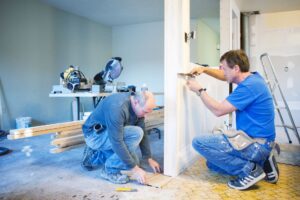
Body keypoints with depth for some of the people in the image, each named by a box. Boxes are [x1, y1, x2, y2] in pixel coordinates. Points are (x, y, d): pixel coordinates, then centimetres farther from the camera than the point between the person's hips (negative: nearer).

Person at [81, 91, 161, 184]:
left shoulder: (138, 107, -7)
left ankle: (93, 157, 19)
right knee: (136, 133, -27)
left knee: (133, 161, 8)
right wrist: (135, 168, -27)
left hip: (110, 136, 8)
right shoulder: (117, 107, -33)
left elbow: (143, 133, 3)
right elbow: (117, 142, -33)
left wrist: (149, 159, 2)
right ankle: (110, 170, -11)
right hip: (95, 134, -8)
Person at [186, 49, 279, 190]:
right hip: (256, 141, 10)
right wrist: (204, 69, 8)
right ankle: (262, 163, 12)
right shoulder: (252, 77, 7)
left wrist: (199, 90, -11)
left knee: (199, 142, -18)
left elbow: (218, 110, -22)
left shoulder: (249, 86, -23)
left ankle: (249, 169, -10)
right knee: (212, 164, 18)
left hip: (256, 144, -10)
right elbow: (224, 76, 23)